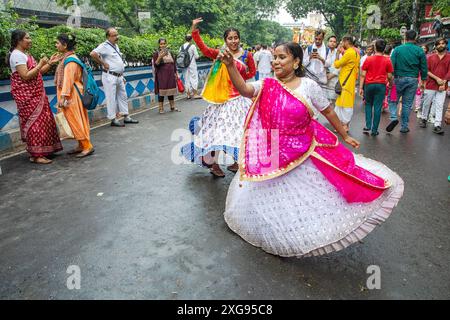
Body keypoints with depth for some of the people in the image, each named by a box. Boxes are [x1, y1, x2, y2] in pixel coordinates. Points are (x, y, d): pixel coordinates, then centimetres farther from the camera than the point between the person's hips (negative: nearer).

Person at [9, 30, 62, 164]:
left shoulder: (26, 54, 17)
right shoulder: (17, 55, -14)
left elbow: (38, 72, 16)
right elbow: (26, 76, -21)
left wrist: (49, 63, 8)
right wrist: (40, 64, -17)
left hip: (35, 94, 9)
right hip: (26, 95, -9)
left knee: (42, 121, 10)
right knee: (35, 122, -9)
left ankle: (42, 151, 19)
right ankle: (36, 155, -4)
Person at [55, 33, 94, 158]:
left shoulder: (70, 60, -16)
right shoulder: (66, 58, 13)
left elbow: (68, 79, -21)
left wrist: (63, 97, -22)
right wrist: (62, 96, 19)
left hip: (72, 95, -9)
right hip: (70, 94, 9)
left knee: (76, 121, -5)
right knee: (75, 121, 12)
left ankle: (87, 146, 2)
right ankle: (81, 145, 19)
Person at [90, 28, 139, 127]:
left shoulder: (116, 46, 16)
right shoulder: (104, 46, -11)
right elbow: (93, 54, -27)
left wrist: (122, 76, 21)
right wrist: (103, 63, -17)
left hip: (119, 76, 9)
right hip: (110, 77, -9)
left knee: (123, 96, 13)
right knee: (111, 98, -2)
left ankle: (126, 117, 22)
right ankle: (113, 120, 4)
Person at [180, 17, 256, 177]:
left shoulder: (246, 55, 1)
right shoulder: (220, 54, -1)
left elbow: (252, 72, 12)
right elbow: (204, 49, -15)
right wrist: (194, 31, -25)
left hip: (238, 97, 1)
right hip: (221, 97, -1)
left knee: (238, 129, 7)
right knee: (217, 128, 3)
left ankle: (237, 161, 23)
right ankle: (214, 163, 13)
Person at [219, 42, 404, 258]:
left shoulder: (309, 86, -9)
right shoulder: (267, 86, -6)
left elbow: (328, 112, 0)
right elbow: (243, 89, -22)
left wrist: (345, 136, 8)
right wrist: (230, 66, -36)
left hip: (306, 152, -2)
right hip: (274, 155, 2)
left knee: (311, 197, 7)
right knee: (275, 198, 17)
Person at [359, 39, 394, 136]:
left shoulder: (368, 59, -1)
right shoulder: (387, 61, 1)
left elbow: (363, 75, -3)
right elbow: (389, 76, 3)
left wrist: (361, 87, 2)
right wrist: (391, 84, 21)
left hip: (369, 84, 0)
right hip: (381, 85, 0)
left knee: (368, 105, 17)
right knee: (377, 108, 2)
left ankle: (368, 126, 7)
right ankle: (374, 130, 6)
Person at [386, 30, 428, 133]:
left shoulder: (397, 49, -2)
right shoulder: (420, 51, 1)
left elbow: (391, 65, -7)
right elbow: (424, 68, 3)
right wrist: (423, 80, 13)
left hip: (399, 78, -1)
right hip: (413, 80, 1)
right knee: (407, 104, 7)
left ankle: (394, 117, -13)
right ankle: (404, 127, 13)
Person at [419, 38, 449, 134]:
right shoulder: (431, 57, 7)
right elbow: (427, 71, 0)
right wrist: (437, 78, -12)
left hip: (442, 87, 0)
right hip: (430, 85, 0)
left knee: (439, 106, -4)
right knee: (427, 104, 8)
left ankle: (437, 126, -6)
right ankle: (423, 119, 27)